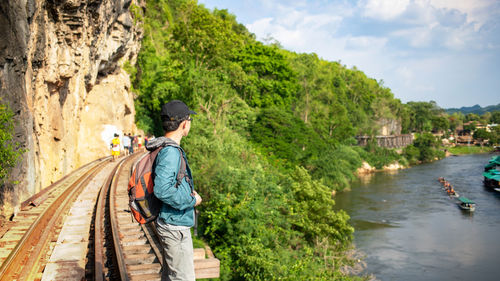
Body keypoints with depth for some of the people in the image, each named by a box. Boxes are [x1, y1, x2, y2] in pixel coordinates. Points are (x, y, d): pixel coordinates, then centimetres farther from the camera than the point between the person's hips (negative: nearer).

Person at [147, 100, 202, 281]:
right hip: (175, 227, -10)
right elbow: (162, 190, -32)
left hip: (171, 225, 10)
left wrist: (188, 192, 11)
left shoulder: (169, 149, 10)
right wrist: (192, 200, -19)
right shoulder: (170, 152, -22)